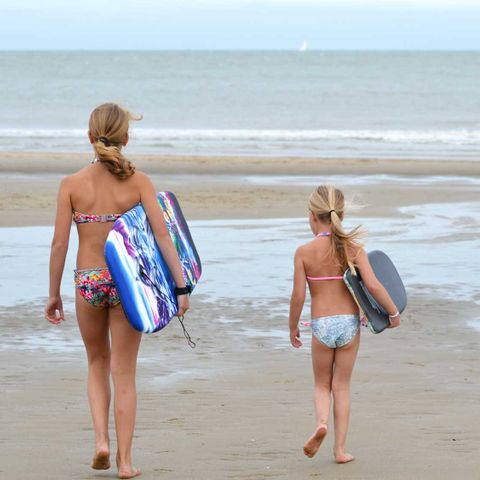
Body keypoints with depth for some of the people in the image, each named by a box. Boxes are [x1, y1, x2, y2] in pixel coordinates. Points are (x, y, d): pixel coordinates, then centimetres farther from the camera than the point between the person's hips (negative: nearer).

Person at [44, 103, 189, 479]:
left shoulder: (72, 184, -5)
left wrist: (54, 293, 6)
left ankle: (101, 439, 7)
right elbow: (162, 236, -11)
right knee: (124, 373, 9)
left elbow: (60, 244, -4)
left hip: (88, 281, 1)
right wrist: (181, 286, -7)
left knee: (98, 363, 23)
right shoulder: (138, 182, -6)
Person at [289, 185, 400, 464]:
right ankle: (340, 449, 13)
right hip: (350, 324, 1)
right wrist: (394, 313, 1)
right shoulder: (353, 249, -5)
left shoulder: (304, 252, -7)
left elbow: (298, 296, -8)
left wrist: (293, 328, 8)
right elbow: (373, 286, -13)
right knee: (342, 386, 14)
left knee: (322, 385, 17)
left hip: (322, 325, -1)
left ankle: (322, 423, -12)